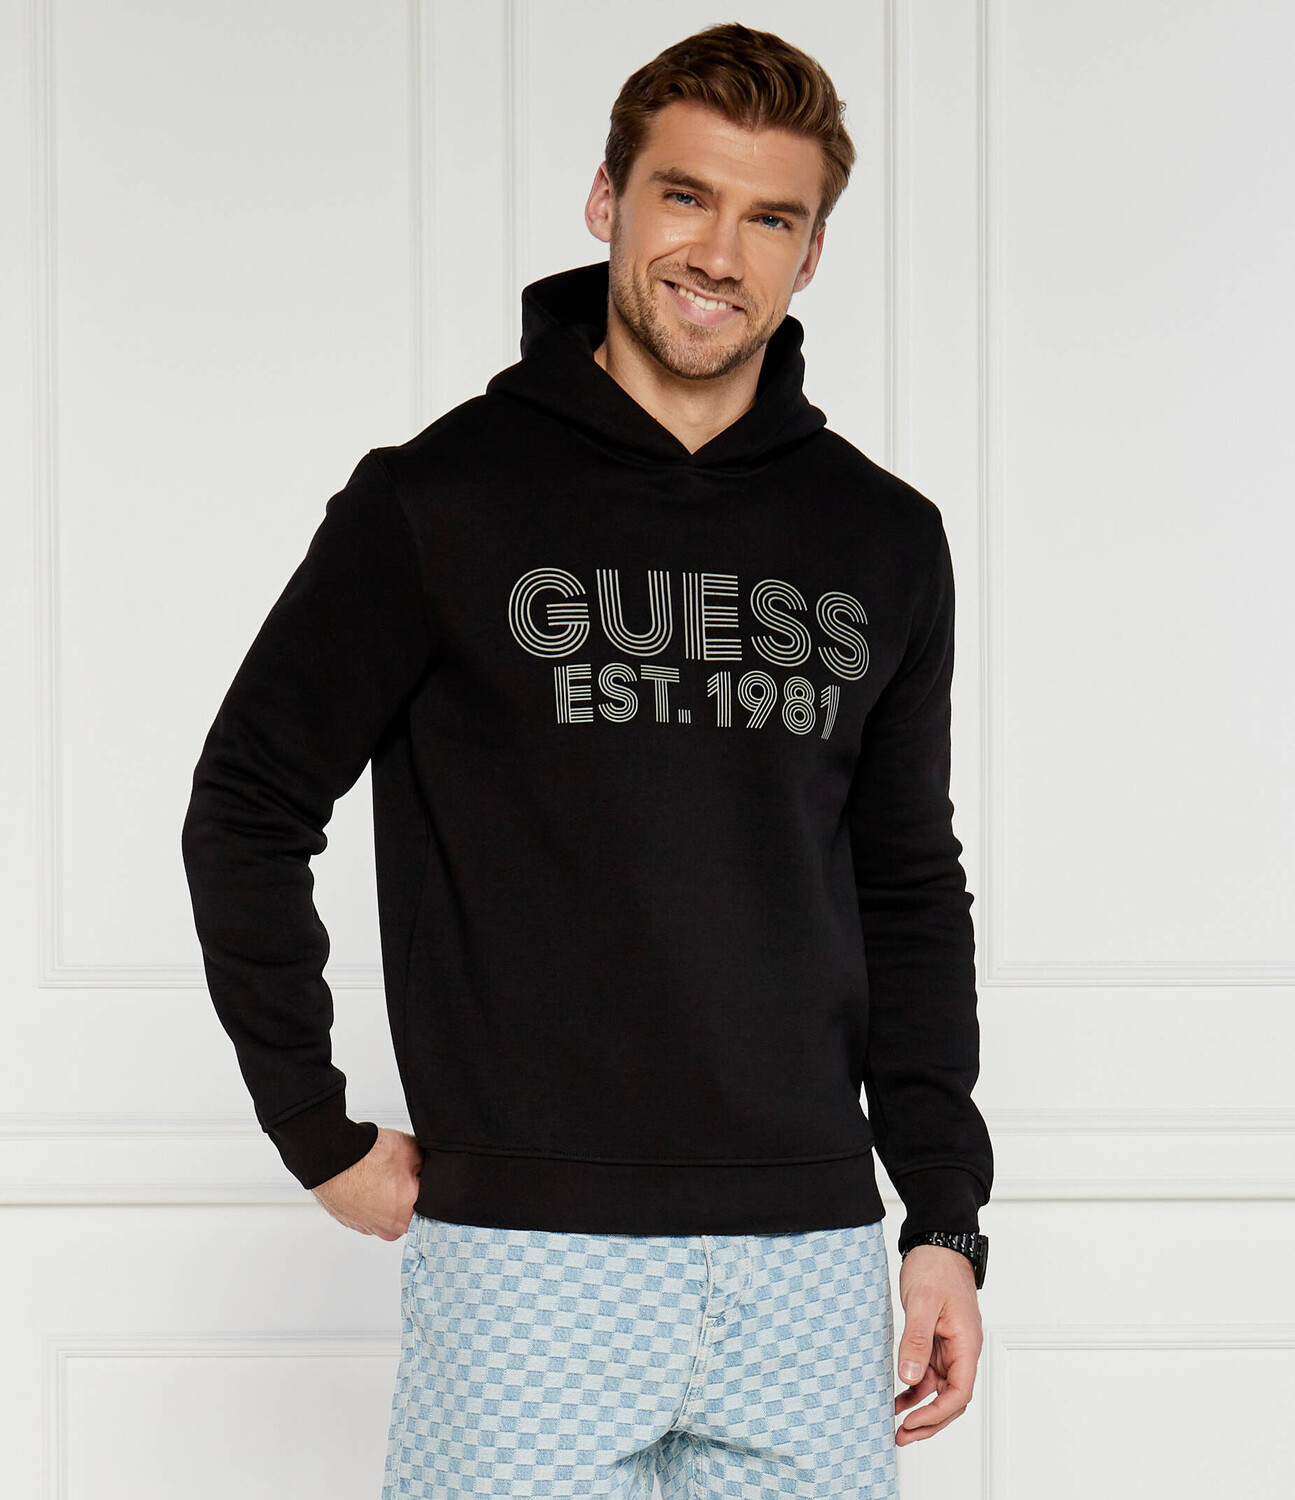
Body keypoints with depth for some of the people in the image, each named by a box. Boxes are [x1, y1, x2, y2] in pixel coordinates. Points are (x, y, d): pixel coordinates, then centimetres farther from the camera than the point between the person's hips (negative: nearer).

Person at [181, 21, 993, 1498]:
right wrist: (318, 1134, 1)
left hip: (813, 1256, 4)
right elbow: (247, 809, 3)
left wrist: (946, 1218, 9)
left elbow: (911, 891, 15)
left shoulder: (884, 541, 9)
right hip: (529, 1253, -3)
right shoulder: (440, 501, -2)